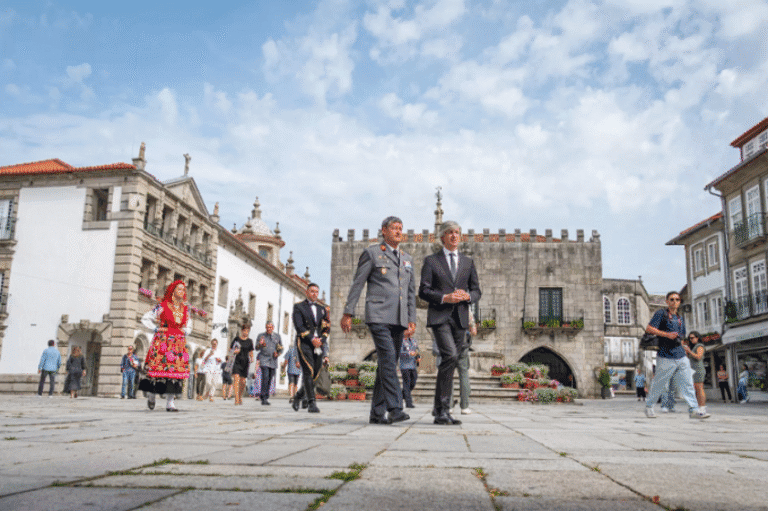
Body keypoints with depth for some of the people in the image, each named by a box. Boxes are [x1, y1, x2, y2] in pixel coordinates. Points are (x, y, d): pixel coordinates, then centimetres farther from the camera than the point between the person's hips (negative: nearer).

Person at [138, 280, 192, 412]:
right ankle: (151, 393, 22)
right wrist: (157, 328, -2)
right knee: (160, 367, -7)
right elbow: (145, 319, 5)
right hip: (163, 341, -4)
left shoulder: (185, 309, 13)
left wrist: (185, 331, 5)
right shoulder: (163, 306, -1)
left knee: (177, 369, -4)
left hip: (179, 343, 4)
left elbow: (188, 326, 25)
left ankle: (170, 402, 0)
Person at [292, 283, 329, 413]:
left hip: (319, 345, 4)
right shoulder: (298, 307, 7)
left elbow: (327, 328, 13)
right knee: (308, 372, -17)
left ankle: (298, 396, 24)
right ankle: (311, 403, -19)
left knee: (314, 374, 3)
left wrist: (321, 340, -6)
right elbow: (299, 326, -5)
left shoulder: (322, 309, 20)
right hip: (304, 343, -4)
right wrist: (312, 339, -15)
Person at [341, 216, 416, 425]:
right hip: (378, 315, -6)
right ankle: (395, 408, -23)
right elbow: (357, 284, 2)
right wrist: (348, 313, -3)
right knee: (388, 359, -19)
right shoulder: (371, 253, 4)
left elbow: (411, 292, 20)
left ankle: (377, 413, 10)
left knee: (388, 364, 5)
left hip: (398, 320, 6)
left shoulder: (407, 259, 20)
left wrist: (412, 320, 11)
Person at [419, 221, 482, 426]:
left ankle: (442, 411, 13)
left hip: (460, 318, 4)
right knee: (450, 356, -21)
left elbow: (477, 291, 16)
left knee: (451, 362, 4)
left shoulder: (468, 262, 18)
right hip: (439, 317, -4)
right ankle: (441, 410, -15)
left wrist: (467, 296, -7)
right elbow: (423, 291, 1)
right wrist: (444, 298, -15)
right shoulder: (431, 261, 8)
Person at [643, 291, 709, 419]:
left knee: (687, 383, -2)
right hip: (665, 357, -6)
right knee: (659, 384, 1)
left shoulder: (680, 318, 19)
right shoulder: (661, 313, 0)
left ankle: (693, 410, -3)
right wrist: (666, 334, -17)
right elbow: (649, 329, -9)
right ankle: (649, 406, 17)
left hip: (681, 356, 6)